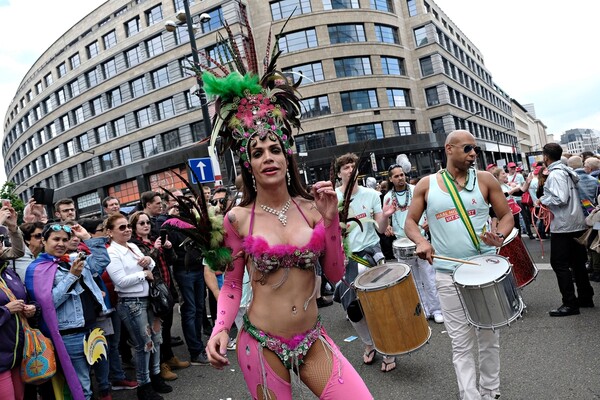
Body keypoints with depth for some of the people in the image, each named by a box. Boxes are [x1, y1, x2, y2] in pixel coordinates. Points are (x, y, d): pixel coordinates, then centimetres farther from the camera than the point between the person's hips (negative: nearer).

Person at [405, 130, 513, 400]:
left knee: (489, 337, 15)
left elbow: (506, 215, 7)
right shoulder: (426, 184, 1)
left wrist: (500, 235, -15)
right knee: (461, 343, 3)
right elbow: (410, 222, 5)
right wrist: (421, 241, -16)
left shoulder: (485, 179, 2)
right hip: (448, 274, -1)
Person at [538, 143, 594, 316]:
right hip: (577, 224, 10)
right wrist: (547, 198, 15)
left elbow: (560, 199, -25)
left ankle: (570, 304, 1)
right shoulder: (567, 171, 12)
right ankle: (585, 297, 27)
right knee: (577, 261, 17)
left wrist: (543, 200, -10)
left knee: (559, 263, -3)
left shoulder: (555, 174, -17)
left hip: (563, 226, -9)